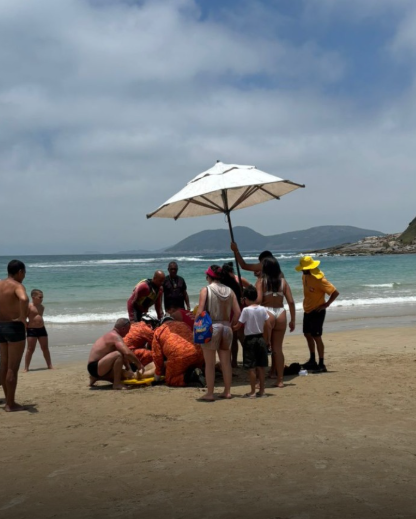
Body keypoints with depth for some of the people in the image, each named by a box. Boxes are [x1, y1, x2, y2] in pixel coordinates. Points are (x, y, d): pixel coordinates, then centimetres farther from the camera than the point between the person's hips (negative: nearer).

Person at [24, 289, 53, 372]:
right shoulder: (29, 306, -12)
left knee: (45, 348, 10)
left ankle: (50, 365, 18)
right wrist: (25, 328, -14)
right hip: (32, 329, -6)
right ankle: (26, 368, 3)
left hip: (41, 329, 6)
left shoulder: (42, 307, 10)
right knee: (30, 349, -4)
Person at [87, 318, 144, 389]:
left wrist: (128, 369, 8)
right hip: (94, 367, -11)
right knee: (118, 354, -30)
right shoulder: (115, 336, -19)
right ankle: (117, 384, -21)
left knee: (125, 375, 19)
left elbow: (124, 355, 16)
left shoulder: (111, 335, 12)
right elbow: (127, 353, -32)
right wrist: (139, 365, -20)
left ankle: (96, 377, 21)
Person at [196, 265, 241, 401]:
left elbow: (200, 311, -14)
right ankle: (227, 392, 20)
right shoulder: (229, 291, 5)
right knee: (226, 362, 13)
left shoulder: (206, 290, -7)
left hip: (211, 327, -4)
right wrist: (231, 325, 14)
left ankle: (209, 394, 8)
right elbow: (237, 312, 3)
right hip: (226, 327, 4)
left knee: (210, 363, 4)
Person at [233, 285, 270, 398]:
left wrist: (231, 328, 9)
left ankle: (253, 392, 5)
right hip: (260, 339, 5)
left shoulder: (246, 310, -12)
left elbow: (238, 326, -9)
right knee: (261, 367, 11)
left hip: (249, 340, -5)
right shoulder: (263, 309, 0)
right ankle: (262, 391, 16)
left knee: (252, 368, 1)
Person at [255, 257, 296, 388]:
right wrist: (293, 320, 10)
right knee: (278, 348, 12)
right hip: (281, 314, 4)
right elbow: (291, 302, 4)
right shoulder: (283, 281, 6)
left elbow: (258, 299, -17)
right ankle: (280, 380, 16)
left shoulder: (261, 281, -4)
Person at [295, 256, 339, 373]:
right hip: (307, 310, 9)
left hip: (317, 312, -9)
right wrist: (307, 303, 12)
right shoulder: (305, 276, 2)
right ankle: (312, 361, 30)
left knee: (316, 337, -8)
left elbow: (335, 292, -24)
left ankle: (321, 365, -1)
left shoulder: (319, 279, -24)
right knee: (307, 334, 16)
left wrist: (326, 304, -20)